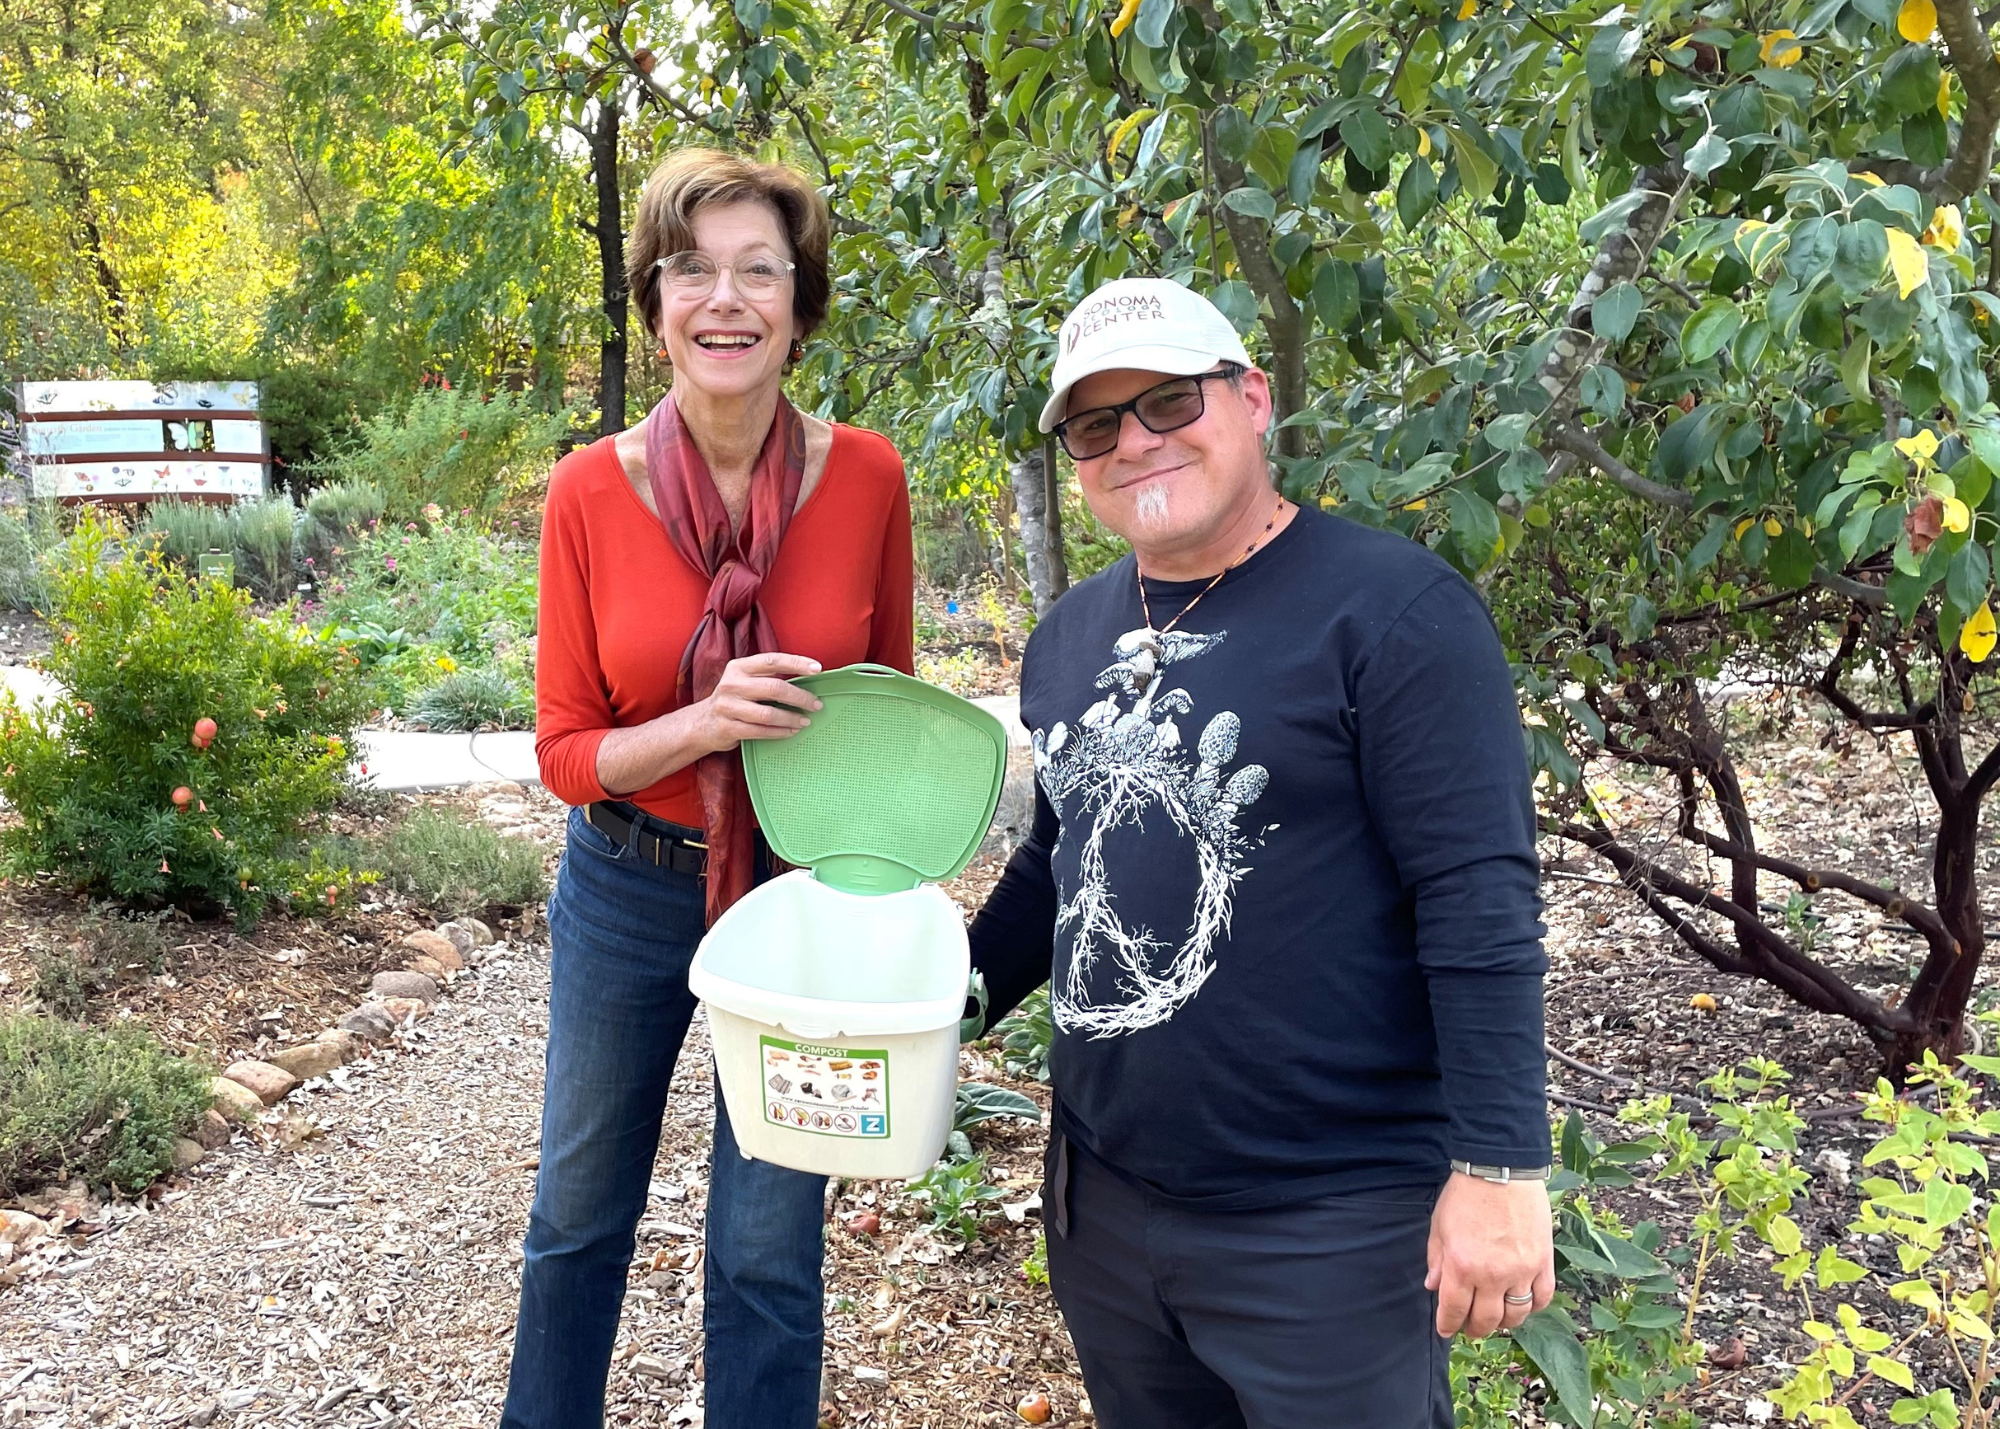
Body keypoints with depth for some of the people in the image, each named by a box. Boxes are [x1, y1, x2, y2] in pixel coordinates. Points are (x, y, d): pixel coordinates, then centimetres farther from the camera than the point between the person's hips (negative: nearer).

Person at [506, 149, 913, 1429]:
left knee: (769, 1252, 11)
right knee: (580, 1214, 22)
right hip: (629, 892, 1)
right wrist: (705, 723, -27)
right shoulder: (592, 491, -13)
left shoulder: (866, 477, -12)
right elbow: (566, 752, -8)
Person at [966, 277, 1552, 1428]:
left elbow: (1480, 901, -17)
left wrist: (1501, 1167, -20)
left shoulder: (1392, 608, -14)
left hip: (1330, 1224, -6)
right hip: (1103, 1201, 7)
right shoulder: (1069, 638, 8)